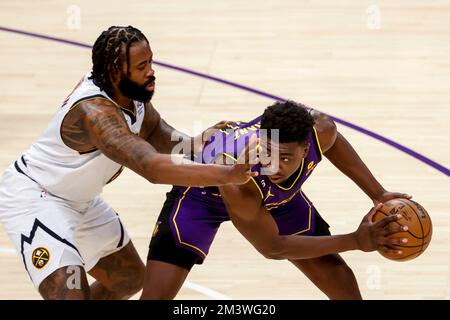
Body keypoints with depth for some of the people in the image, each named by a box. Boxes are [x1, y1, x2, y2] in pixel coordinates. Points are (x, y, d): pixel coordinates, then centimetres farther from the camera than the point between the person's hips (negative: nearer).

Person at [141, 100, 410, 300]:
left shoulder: (319, 129, -34)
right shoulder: (238, 180, -46)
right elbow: (272, 247, -29)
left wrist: (378, 195, -4)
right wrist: (356, 241, -31)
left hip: (276, 194, 5)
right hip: (204, 192, -5)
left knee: (342, 283, 3)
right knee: (156, 294, -19)